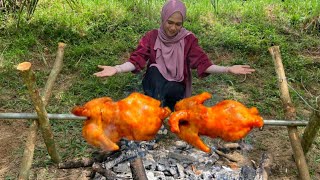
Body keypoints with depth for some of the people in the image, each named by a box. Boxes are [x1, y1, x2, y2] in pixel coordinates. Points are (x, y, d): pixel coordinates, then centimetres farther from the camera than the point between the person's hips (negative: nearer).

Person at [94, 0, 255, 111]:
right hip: (155, 83, 1)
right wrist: (116, 69, -38)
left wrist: (228, 69, -34)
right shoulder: (152, 37, -8)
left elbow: (203, 64, -17)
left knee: (169, 90, -35)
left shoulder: (188, 39, -9)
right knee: (154, 68, -31)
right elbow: (136, 60, -19)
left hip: (176, 87, -1)